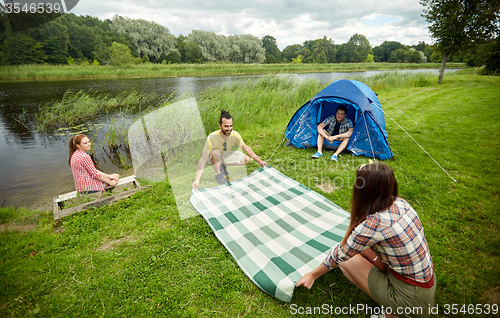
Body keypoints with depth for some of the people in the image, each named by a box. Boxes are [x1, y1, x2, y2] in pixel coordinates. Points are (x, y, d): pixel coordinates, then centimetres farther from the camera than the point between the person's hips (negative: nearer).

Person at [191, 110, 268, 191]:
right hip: (211, 157, -4)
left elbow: (246, 148, -9)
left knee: (247, 159, -9)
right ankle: (218, 174, -13)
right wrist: (197, 180, -44)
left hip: (223, 155, 5)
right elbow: (203, 159, -37)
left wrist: (259, 160, -13)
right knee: (216, 152, -40)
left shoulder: (235, 135, -24)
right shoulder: (212, 138, -37)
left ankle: (222, 166, 5)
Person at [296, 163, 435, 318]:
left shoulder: (374, 224, -29)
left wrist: (312, 275, 1)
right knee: (359, 246, 8)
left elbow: (339, 256, -14)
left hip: (412, 298, -7)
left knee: (347, 260, -1)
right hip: (429, 281, 7)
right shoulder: (400, 203, -8)